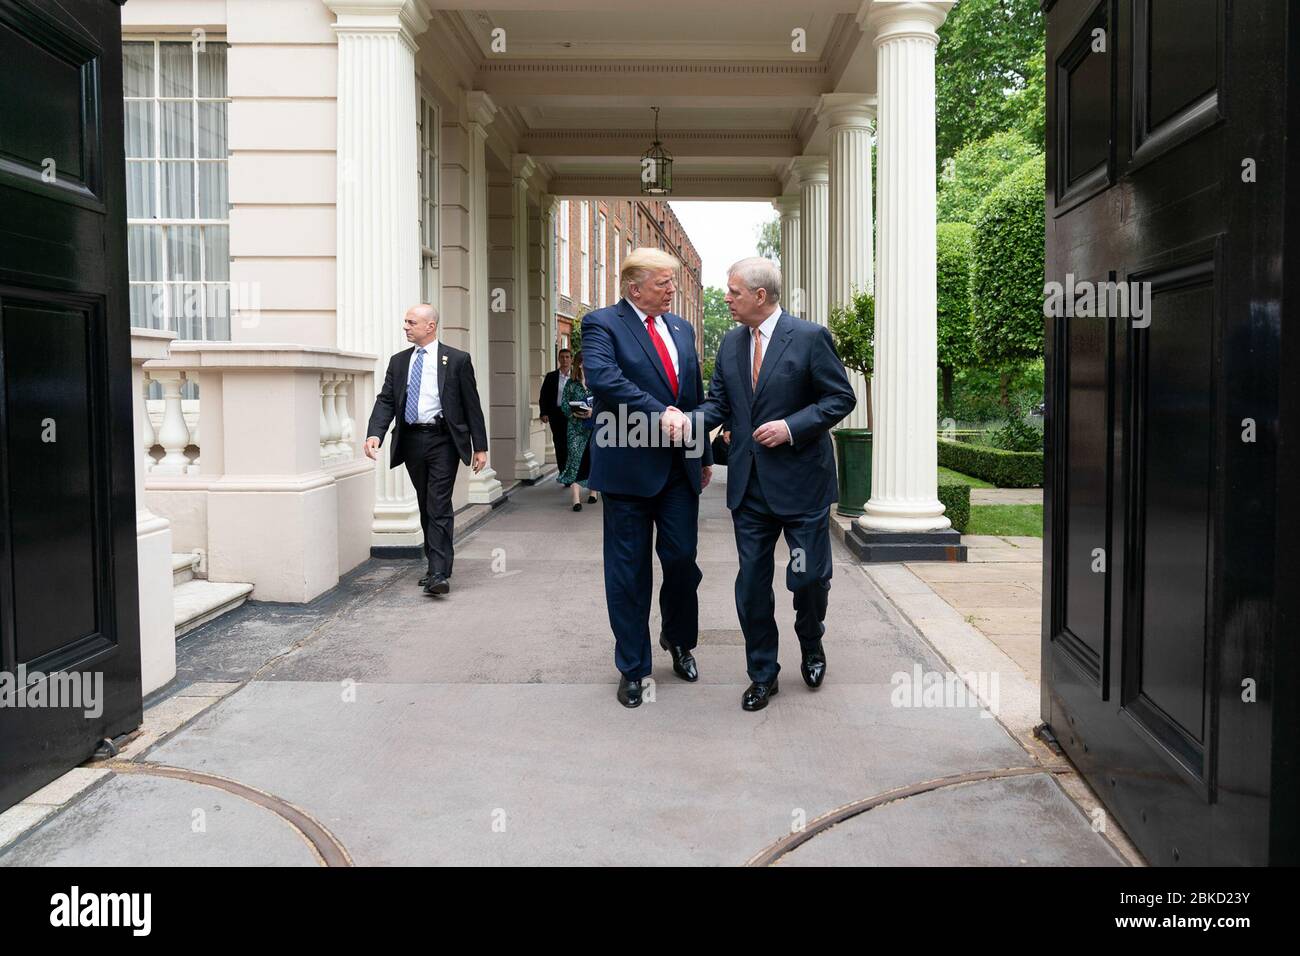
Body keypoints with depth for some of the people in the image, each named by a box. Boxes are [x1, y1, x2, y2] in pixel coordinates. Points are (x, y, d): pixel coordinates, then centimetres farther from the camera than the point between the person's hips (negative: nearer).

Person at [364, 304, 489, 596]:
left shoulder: (457, 360, -1)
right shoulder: (398, 361, 11)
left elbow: (472, 404, 0)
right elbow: (385, 400, 4)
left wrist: (480, 446, -2)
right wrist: (375, 434, -13)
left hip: (442, 440, -5)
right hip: (411, 440, 5)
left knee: (439, 506, -10)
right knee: (425, 507, 13)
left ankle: (439, 574, -12)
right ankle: (436, 565, 25)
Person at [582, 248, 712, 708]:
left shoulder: (681, 329, 15)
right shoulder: (602, 323, -5)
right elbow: (603, 378, -23)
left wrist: (704, 455, 19)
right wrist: (662, 415, -25)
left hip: (680, 467, 5)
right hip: (630, 466, -5)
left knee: (682, 559, 7)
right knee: (629, 570, 4)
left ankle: (679, 640, 34)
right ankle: (632, 667, 19)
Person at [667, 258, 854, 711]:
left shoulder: (809, 337, -8)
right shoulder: (730, 342, 9)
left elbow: (841, 397, -7)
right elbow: (718, 402, 8)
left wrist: (792, 427, -18)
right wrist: (689, 419, -13)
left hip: (801, 482, -4)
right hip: (749, 484, 5)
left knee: (810, 576, 4)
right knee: (751, 583, 8)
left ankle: (811, 644, 36)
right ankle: (762, 673, 22)